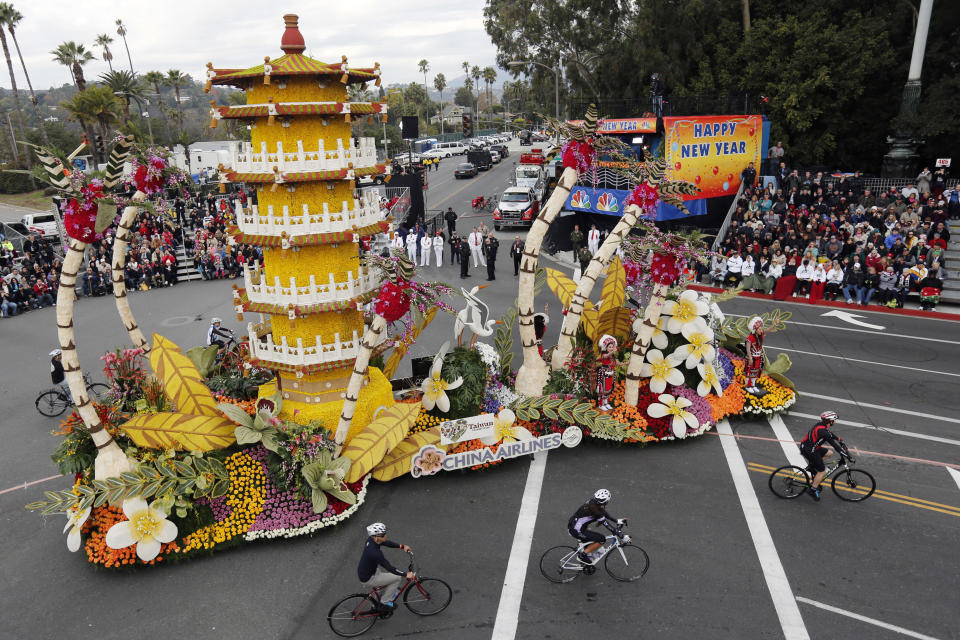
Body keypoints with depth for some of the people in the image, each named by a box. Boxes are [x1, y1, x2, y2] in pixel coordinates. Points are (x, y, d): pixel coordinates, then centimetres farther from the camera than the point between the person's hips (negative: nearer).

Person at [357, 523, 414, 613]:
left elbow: (387, 543, 7)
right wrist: (406, 575, -19)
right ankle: (383, 604, 5)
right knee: (398, 577, -7)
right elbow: (389, 568, -28)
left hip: (368, 570, 8)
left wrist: (402, 546, 1)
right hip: (368, 580, -8)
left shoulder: (371, 540, -10)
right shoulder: (375, 552, -35)